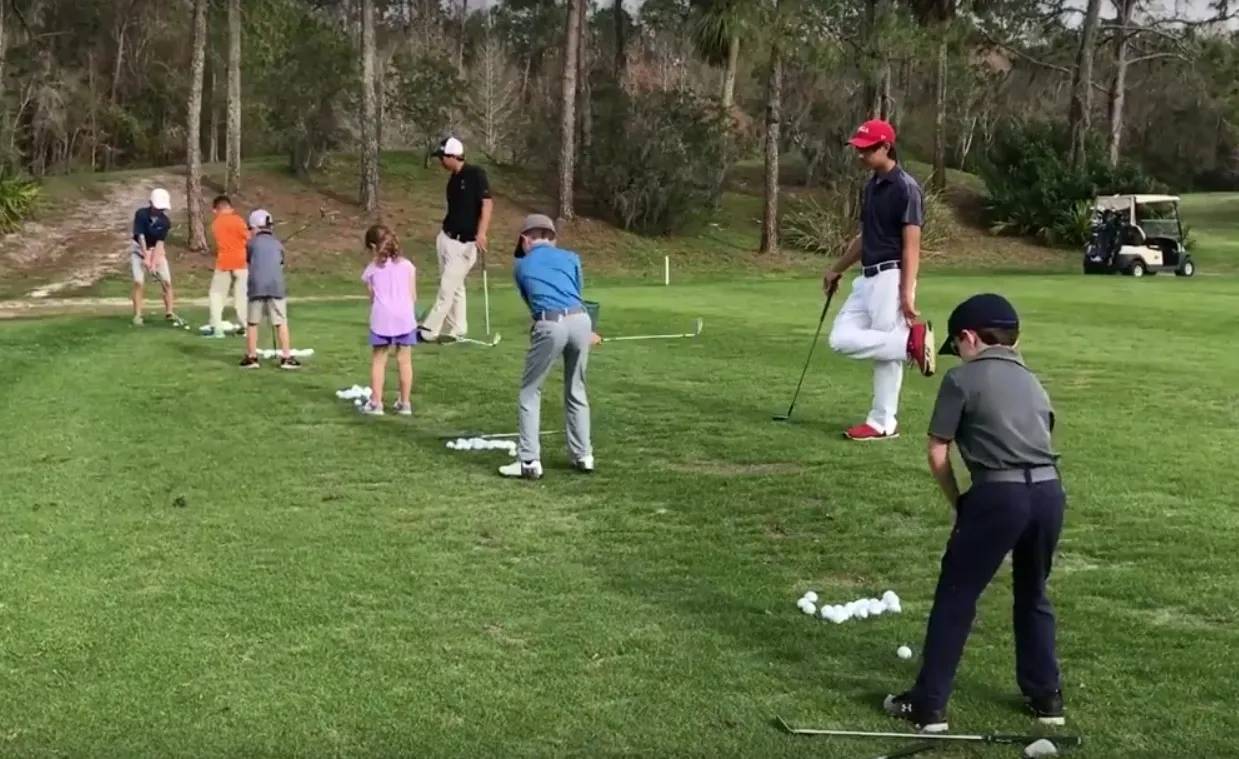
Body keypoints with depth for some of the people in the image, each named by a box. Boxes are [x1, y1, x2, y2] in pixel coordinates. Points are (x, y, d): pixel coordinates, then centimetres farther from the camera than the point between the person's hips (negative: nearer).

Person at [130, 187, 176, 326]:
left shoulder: (165, 221, -14)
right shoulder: (141, 214, -19)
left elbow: (160, 243, -16)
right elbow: (141, 236, -21)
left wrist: (154, 262, -23)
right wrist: (146, 257, -24)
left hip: (157, 251, 2)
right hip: (139, 250, -2)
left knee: (167, 282, -4)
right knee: (139, 282, -13)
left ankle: (169, 312, 8)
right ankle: (137, 315, -6)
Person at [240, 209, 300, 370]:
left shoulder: (252, 243, 10)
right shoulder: (277, 244, 15)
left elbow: (248, 262, 20)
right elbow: (280, 265, 16)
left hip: (256, 286, -1)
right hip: (276, 285, 1)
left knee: (252, 323, 8)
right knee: (282, 323, 0)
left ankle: (251, 357, 10)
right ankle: (286, 357, -3)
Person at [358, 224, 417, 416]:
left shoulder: (371, 269, 8)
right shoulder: (407, 265, 9)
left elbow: (372, 298, 6)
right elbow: (413, 296, 7)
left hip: (382, 319, -1)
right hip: (404, 316, 1)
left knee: (378, 360, 7)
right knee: (404, 360, 6)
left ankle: (376, 403, 6)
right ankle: (405, 403, 10)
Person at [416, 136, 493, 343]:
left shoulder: (475, 174, -13)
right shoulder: (453, 179, 10)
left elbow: (487, 203, -19)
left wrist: (481, 233, -28)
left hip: (465, 243, -8)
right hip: (446, 238, 8)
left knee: (447, 287, -5)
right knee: (454, 287, 10)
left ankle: (429, 331, -2)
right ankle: (457, 331, 17)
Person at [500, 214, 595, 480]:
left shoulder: (521, 266, 19)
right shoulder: (571, 258, 20)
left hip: (550, 325, -3)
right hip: (580, 319, 3)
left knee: (530, 392, 9)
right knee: (576, 391, 18)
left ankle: (529, 461, 3)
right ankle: (583, 455, 22)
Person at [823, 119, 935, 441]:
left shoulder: (905, 188, -12)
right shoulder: (871, 187, 15)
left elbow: (911, 245, -17)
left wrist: (907, 293, -22)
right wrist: (837, 269, 28)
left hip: (890, 277, -9)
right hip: (867, 278, 9)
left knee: (886, 350, -7)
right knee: (841, 339, -1)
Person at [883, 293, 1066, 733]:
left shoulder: (962, 379, 4)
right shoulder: (1033, 383, 23)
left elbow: (937, 455, 2)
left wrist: (958, 502, 15)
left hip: (999, 494, -6)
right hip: (1048, 491, 6)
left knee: (955, 598, 5)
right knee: (1033, 595, 24)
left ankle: (929, 704, 8)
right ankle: (1047, 697, 30)